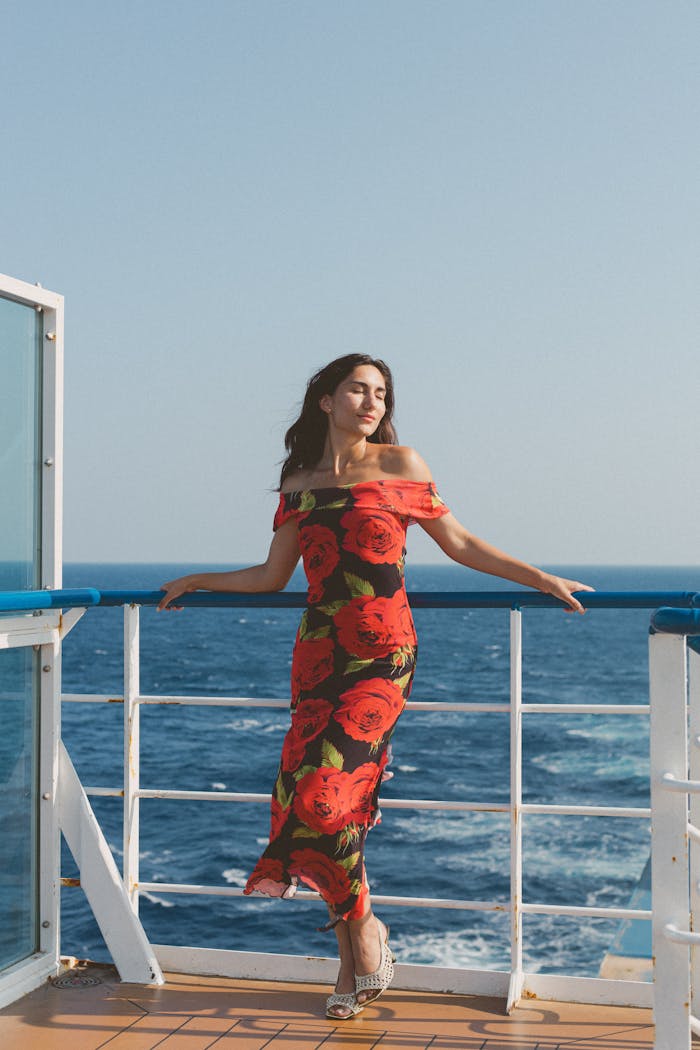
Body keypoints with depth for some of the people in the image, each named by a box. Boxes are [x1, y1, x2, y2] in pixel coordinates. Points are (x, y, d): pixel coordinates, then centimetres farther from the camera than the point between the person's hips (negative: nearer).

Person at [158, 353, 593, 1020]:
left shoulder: (400, 464, 7)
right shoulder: (299, 483, 15)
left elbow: (459, 545, 12)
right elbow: (273, 576, 22)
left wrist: (542, 579, 10)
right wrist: (196, 580, 28)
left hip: (382, 653, -3)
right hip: (318, 654, 4)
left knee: (325, 791, -17)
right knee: (325, 795, -2)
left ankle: (363, 929, 6)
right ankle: (356, 960, 11)